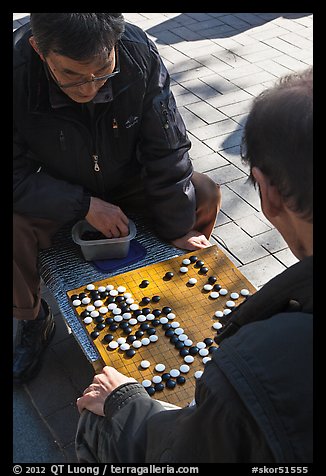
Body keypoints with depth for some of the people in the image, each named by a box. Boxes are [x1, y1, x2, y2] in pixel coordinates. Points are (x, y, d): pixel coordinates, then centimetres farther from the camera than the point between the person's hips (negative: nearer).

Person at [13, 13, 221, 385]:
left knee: (205, 194, -15)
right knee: (14, 229, -30)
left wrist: (177, 228, -12)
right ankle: (34, 320, 3)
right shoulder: (18, 72, -31)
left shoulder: (140, 54, -26)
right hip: (54, 196, -2)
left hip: (126, 180, 2)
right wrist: (85, 206, -29)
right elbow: (16, 174, -23)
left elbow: (167, 150, -17)